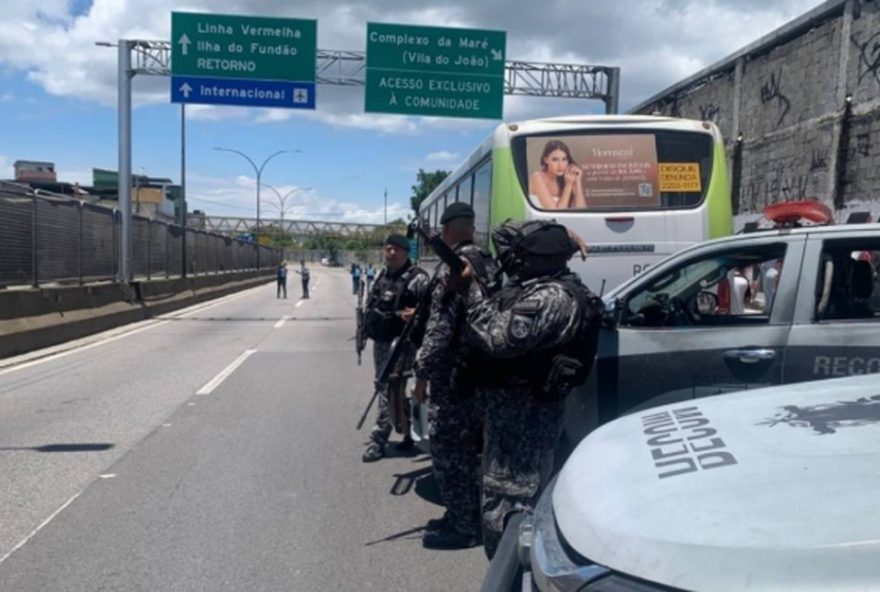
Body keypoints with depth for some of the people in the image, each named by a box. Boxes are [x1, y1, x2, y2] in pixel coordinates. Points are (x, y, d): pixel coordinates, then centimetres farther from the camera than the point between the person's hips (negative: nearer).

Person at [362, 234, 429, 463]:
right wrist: (368, 325, 19)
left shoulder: (416, 278, -12)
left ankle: (378, 441, -2)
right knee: (384, 385, 17)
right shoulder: (382, 276, 14)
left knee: (388, 390, -9)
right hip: (380, 340, 9)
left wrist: (417, 313, -37)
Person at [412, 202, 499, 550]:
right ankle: (471, 515, 28)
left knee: (447, 448, 2)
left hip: (454, 375, -9)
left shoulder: (453, 267, -16)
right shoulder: (489, 265, 10)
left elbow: (440, 326, -20)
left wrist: (422, 372, -12)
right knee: (470, 446, 18)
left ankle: (461, 525, 9)